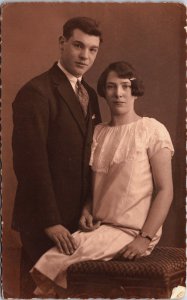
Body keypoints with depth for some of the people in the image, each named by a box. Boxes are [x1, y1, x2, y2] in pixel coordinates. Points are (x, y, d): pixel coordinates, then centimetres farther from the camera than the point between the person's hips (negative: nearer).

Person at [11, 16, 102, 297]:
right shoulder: (36, 92, -14)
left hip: (79, 216, 7)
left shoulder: (90, 94, 12)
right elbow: (31, 162, -19)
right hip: (45, 219, -7)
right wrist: (50, 221, -19)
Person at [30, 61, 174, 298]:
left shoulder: (152, 130, -5)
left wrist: (145, 238, -16)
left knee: (52, 262, -21)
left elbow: (165, 190, -8)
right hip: (101, 227, 5)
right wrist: (86, 212, -2)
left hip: (131, 232, -5)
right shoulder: (97, 133, 12)